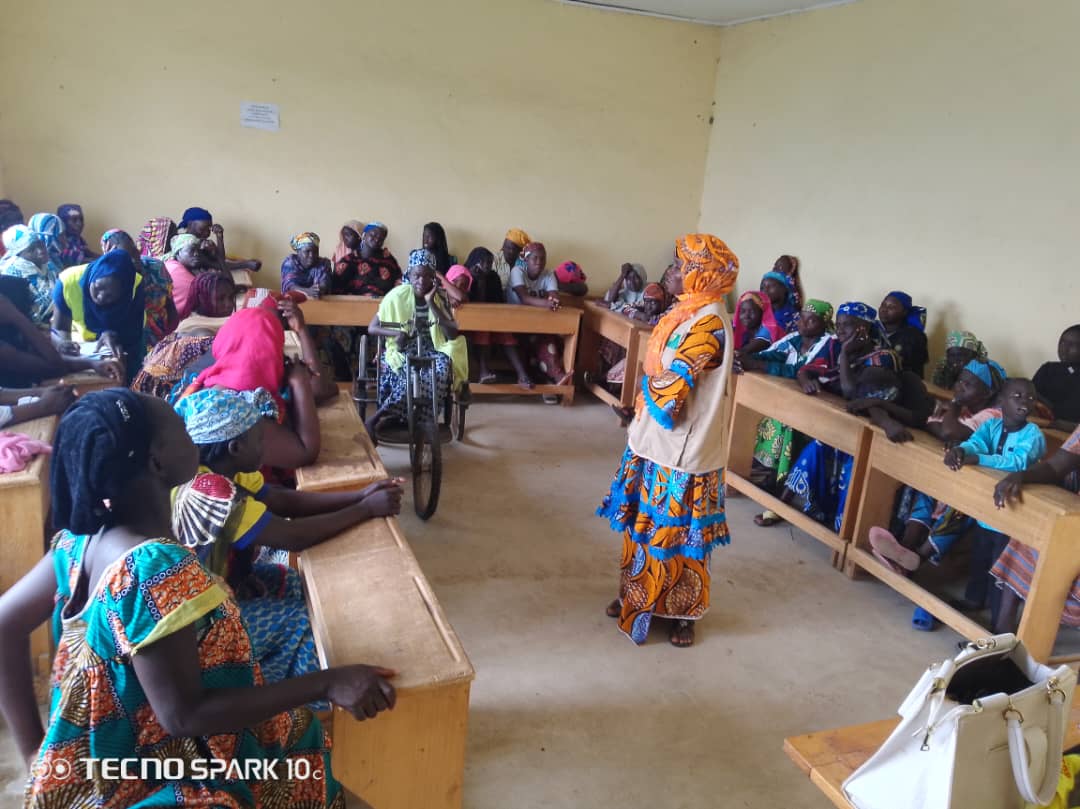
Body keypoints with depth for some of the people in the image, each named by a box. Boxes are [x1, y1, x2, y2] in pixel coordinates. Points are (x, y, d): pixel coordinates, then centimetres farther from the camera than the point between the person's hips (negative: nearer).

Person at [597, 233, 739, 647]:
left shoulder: (708, 322, -22)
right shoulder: (690, 311, 8)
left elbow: (671, 384, -25)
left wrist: (648, 382, -5)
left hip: (681, 447, -9)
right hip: (657, 439, 9)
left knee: (677, 532, 6)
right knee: (644, 522, 18)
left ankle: (682, 611, 24)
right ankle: (638, 595, 35)